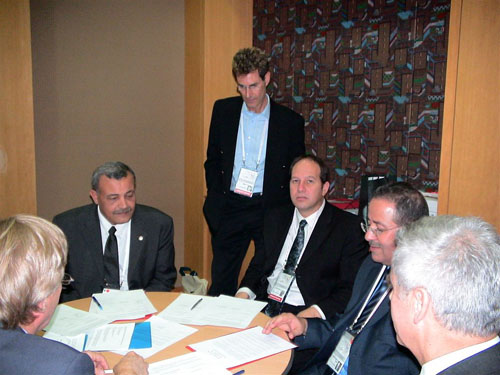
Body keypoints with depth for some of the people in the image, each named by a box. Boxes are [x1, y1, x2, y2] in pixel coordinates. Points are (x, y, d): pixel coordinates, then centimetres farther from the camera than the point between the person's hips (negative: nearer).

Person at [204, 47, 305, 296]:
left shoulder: (290, 121, -1)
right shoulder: (223, 110, 5)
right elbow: (212, 160, 12)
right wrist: (215, 199, 1)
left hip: (271, 209, -1)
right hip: (230, 207, 2)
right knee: (221, 280, 7)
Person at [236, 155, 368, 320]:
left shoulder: (348, 227, -3)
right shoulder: (275, 218, 14)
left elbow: (351, 288, -8)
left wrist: (314, 312, -22)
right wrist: (244, 293, -3)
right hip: (264, 305, 5)